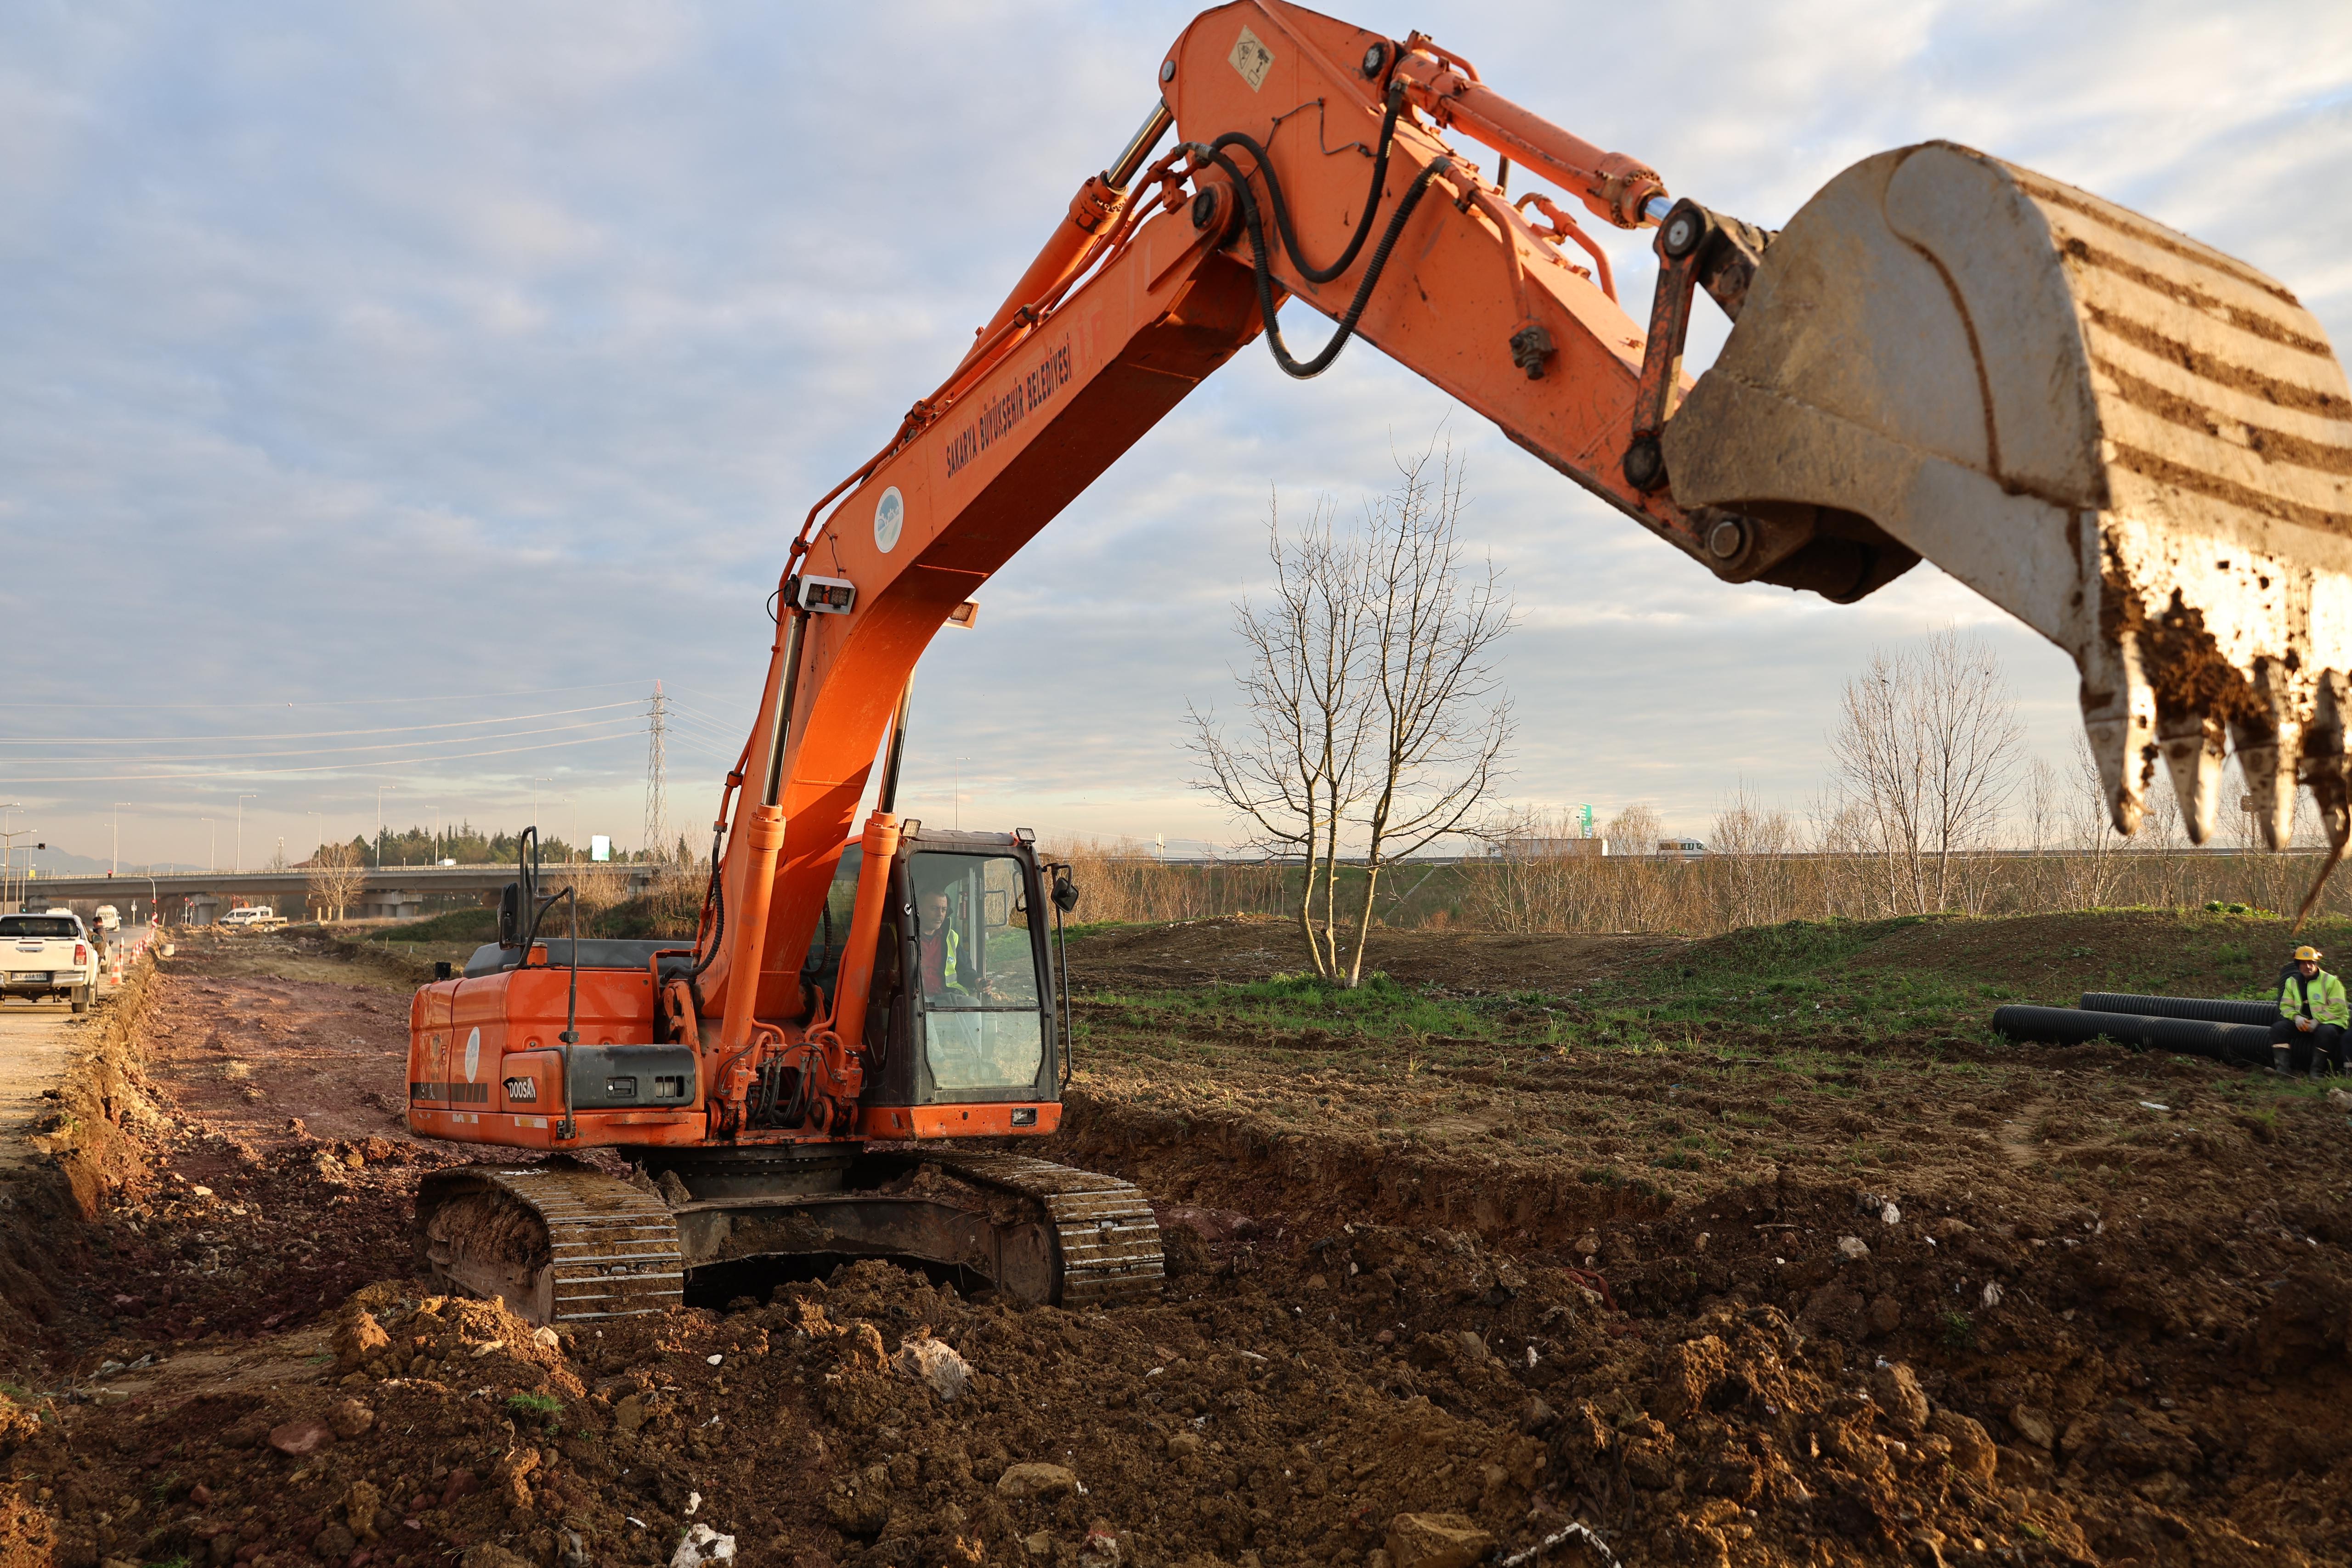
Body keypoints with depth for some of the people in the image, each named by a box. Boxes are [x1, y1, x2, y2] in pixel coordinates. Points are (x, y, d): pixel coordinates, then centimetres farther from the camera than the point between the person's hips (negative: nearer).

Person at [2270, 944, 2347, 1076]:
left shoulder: (2331, 981, -6)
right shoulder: (2292, 982, 9)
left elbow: (2338, 1008, -12)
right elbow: (2285, 1006, 7)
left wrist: (2317, 1021, -22)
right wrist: (2296, 1017, -15)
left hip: (2328, 1022, -5)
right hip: (2302, 1022, 5)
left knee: (2326, 1032, -39)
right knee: (2278, 1028, -18)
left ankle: (2315, 1070, -25)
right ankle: (2282, 1068, -23)